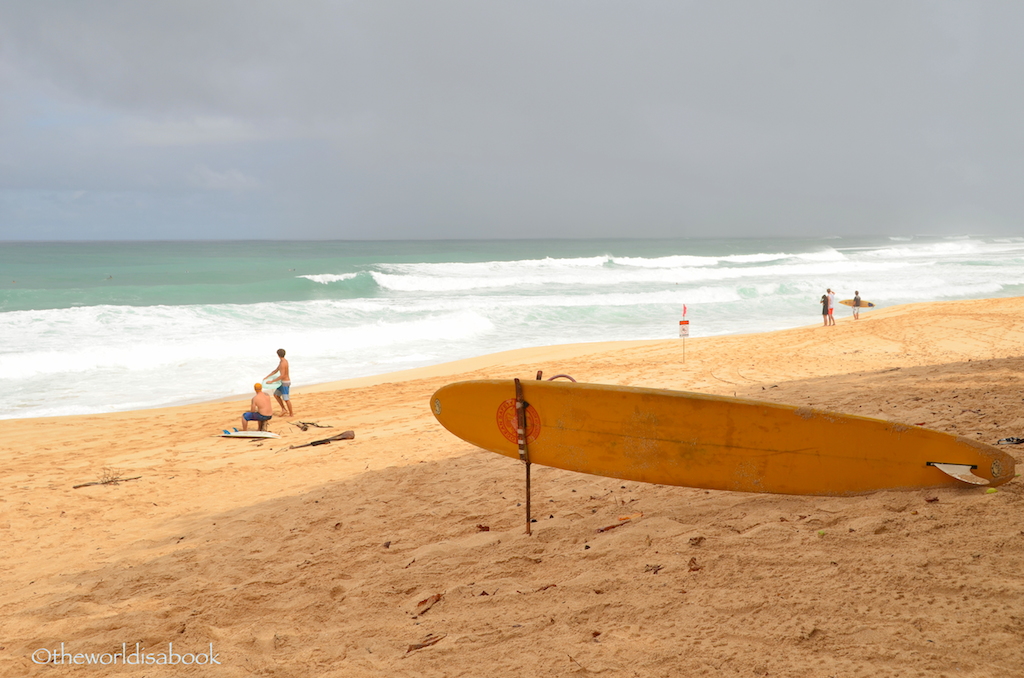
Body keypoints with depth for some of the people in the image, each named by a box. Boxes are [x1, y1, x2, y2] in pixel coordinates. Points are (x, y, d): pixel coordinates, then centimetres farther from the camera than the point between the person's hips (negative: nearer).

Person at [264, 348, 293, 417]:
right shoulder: (284, 361, 7)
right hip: (284, 382, 10)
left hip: (285, 383, -10)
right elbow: (276, 370, 16)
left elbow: (282, 376, -31)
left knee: (286, 399, 2)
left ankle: (291, 414, 16)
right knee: (276, 395, 16)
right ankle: (284, 409, 19)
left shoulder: (283, 363, -27)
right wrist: (267, 377, 12)